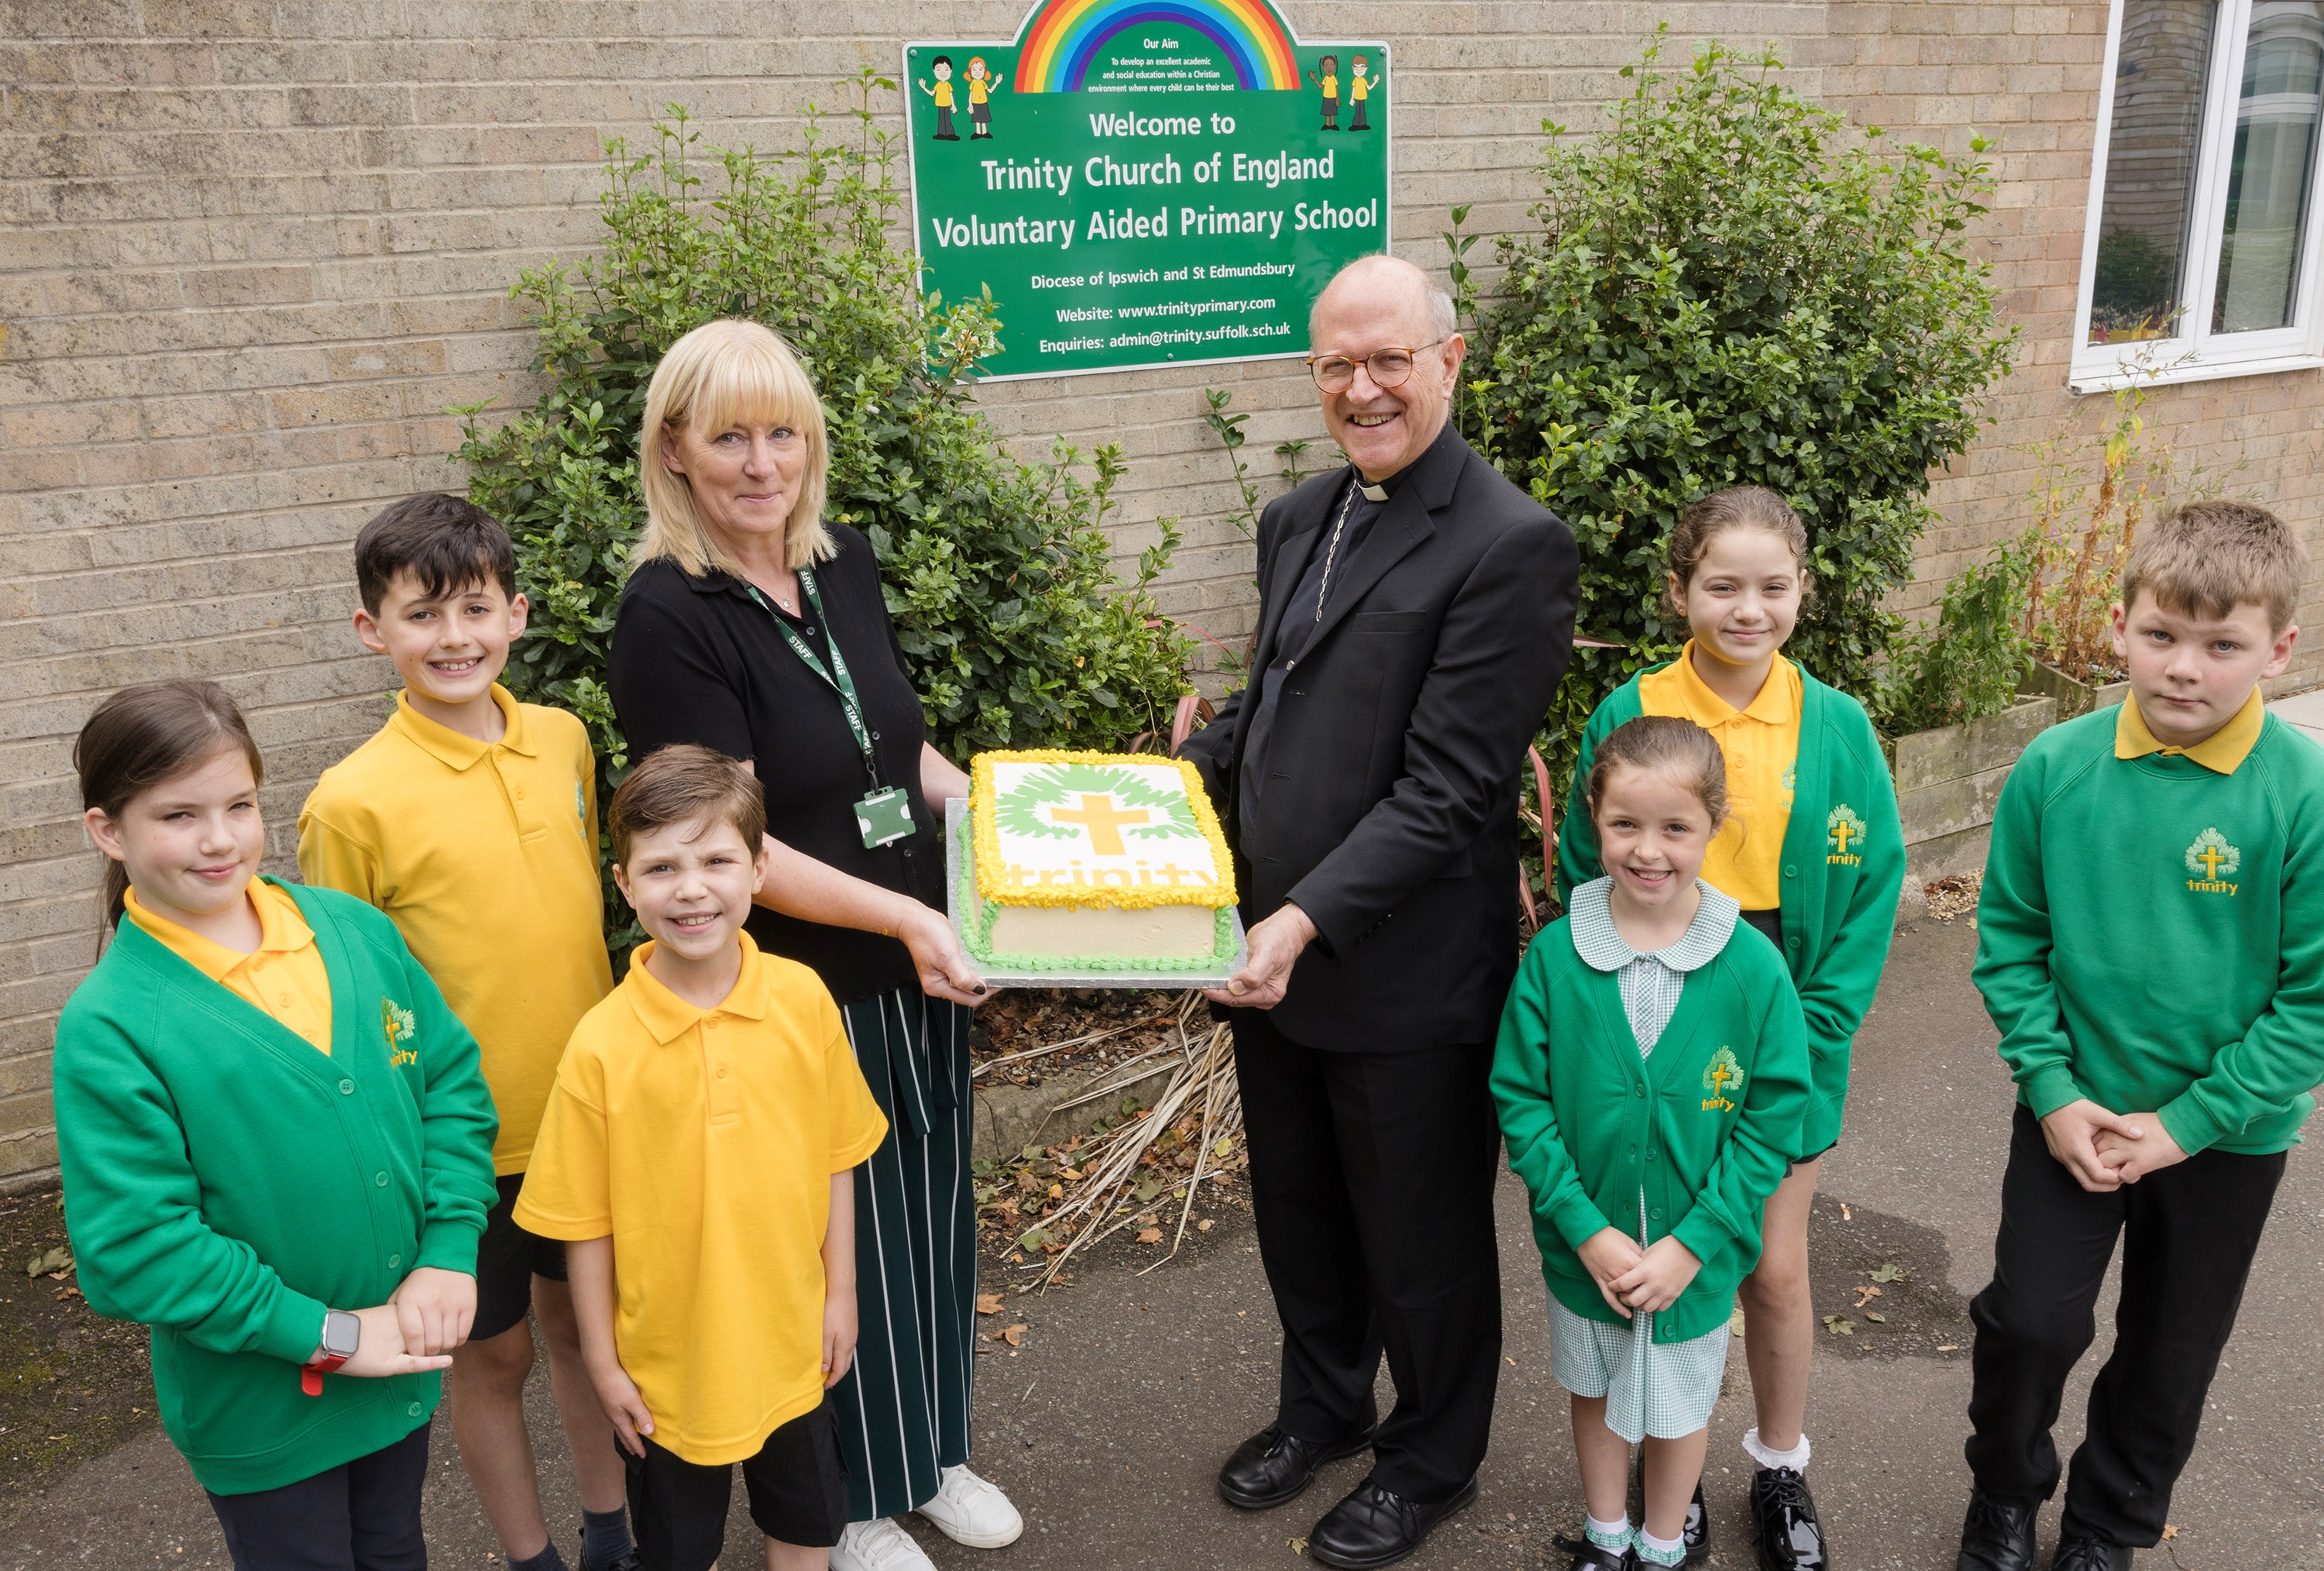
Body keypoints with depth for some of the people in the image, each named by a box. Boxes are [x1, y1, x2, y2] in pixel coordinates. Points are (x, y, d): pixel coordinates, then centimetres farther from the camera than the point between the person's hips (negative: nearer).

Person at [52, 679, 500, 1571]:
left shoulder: (356, 930, -5)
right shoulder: (107, 1027, -18)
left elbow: (454, 1083, -1)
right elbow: (134, 1251, -20)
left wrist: (450, 1254, -12)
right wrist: (330, 1332, -19)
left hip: (404, 1361, 4)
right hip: (261, 1408, -4)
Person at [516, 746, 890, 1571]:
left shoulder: (802, 999, -14)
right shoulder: (602, 1045, -20)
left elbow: (834, 1158, -2)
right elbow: (586, 1222, -11)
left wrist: (839, 1292, 2)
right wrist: (602, 1361, -5)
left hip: (790, 1340, 2)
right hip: (666, 1355, -2)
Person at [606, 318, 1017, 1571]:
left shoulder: (845, 565, 2)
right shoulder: (667, 616, -18)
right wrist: (903, 915, -27)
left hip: (914, 968, 6)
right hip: (797, 988, -6)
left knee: (933, 1213, 19)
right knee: (840, 1239, 11)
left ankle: (935, 1452, 43)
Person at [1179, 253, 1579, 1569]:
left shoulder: (1510, 546, -18)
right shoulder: (1300, 519, 8)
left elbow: (1448, 788, -23)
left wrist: (1309, 919, -29)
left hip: (1408, 978, -7)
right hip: (1275, 953, 7)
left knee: (1421, 1237, 15)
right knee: (1299, 1212, 25)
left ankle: (1433, 1462, 40)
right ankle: (1323, 1406, 50)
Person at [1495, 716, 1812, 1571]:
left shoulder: (1753, 965, -17)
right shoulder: (1556, 953, -15)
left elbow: (1774, 1117, -12)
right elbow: (1519, 1098, -10)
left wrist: (1691, 1244, -16)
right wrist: (1586, 1227, -16)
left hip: (1696, 1253, -1)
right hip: (1584, 1242, 1)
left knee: (1679, 1402, 20)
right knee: (1595, 1390, 23)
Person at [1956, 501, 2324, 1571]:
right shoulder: (2056, 768, -12)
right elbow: (2010, 939, -3)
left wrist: (2188, 1122, -15)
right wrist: (2052, 1089, -10)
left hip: (2227, 1136, 0)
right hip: (2074, 1112, 0)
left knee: (2172, 1354, 17)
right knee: (2029, 1320, 2)